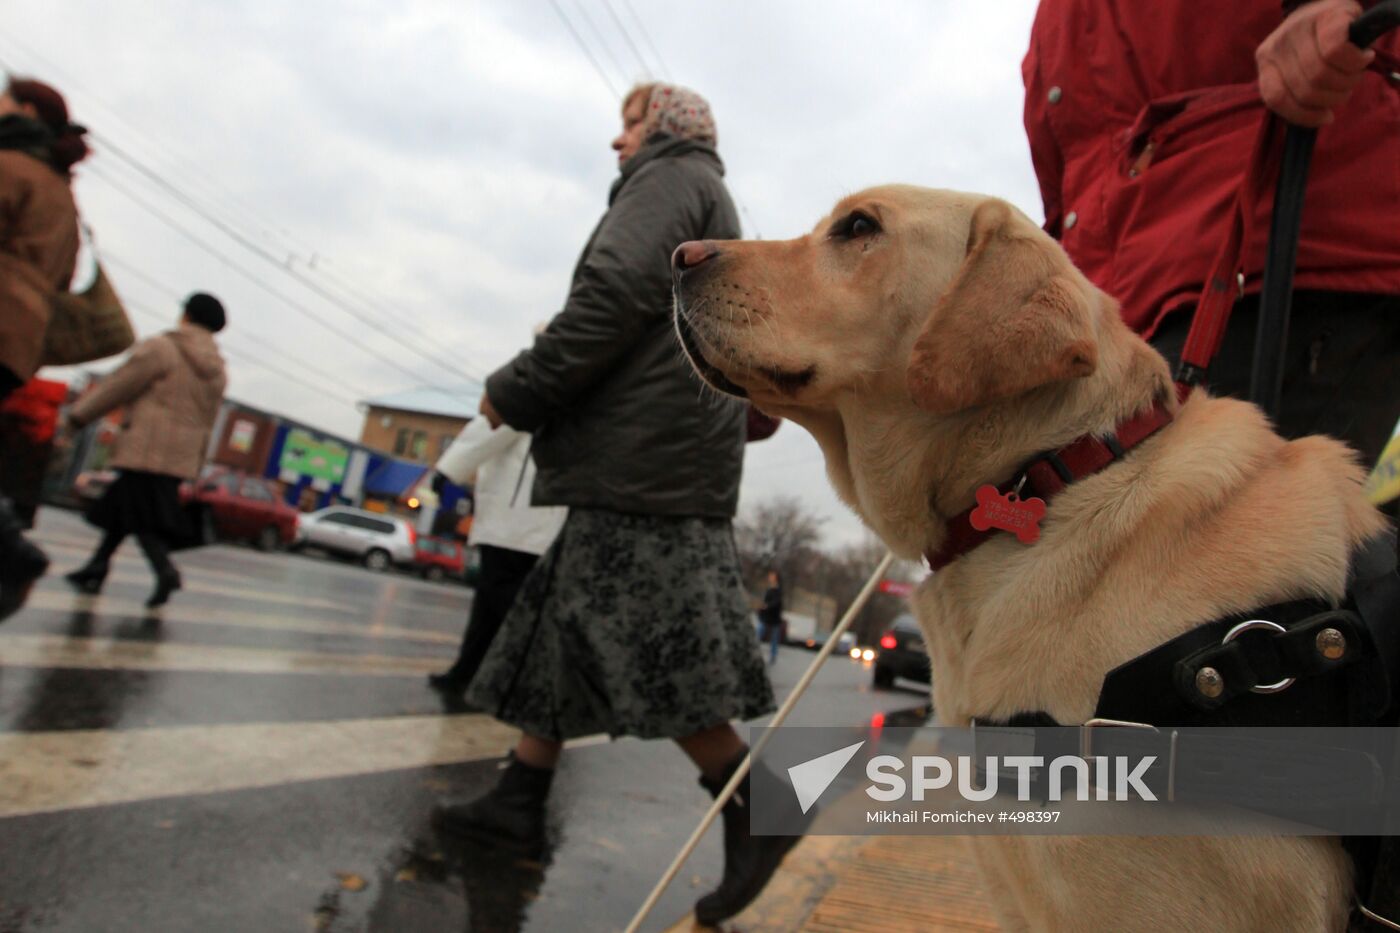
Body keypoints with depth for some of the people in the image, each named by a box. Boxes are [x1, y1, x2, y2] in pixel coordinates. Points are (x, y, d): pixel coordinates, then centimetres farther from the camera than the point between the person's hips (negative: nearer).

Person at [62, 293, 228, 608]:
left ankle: (165, 569, -22)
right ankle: (96, 568, 21)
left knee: (140, 514, -5)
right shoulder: (217, 370, 12)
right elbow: (206, 423, 14)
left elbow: (119, 385, -7)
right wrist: (194, 466, 18)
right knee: (121, 506, 17)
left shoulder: (161, 348, -8)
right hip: (181, 456, 7)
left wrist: (80, 413, 4)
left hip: (148, 448, -7)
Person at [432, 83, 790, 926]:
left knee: (650, 651, -11)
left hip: (646, 459, -10)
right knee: (563, 627, 11)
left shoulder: (671, 177, 2)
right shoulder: (710, 208, 32)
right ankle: (521, 798, 18)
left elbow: (617, 295, -16)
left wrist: (517, 391, -9)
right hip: (645, 461, 10)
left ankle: (758, 812, -1)